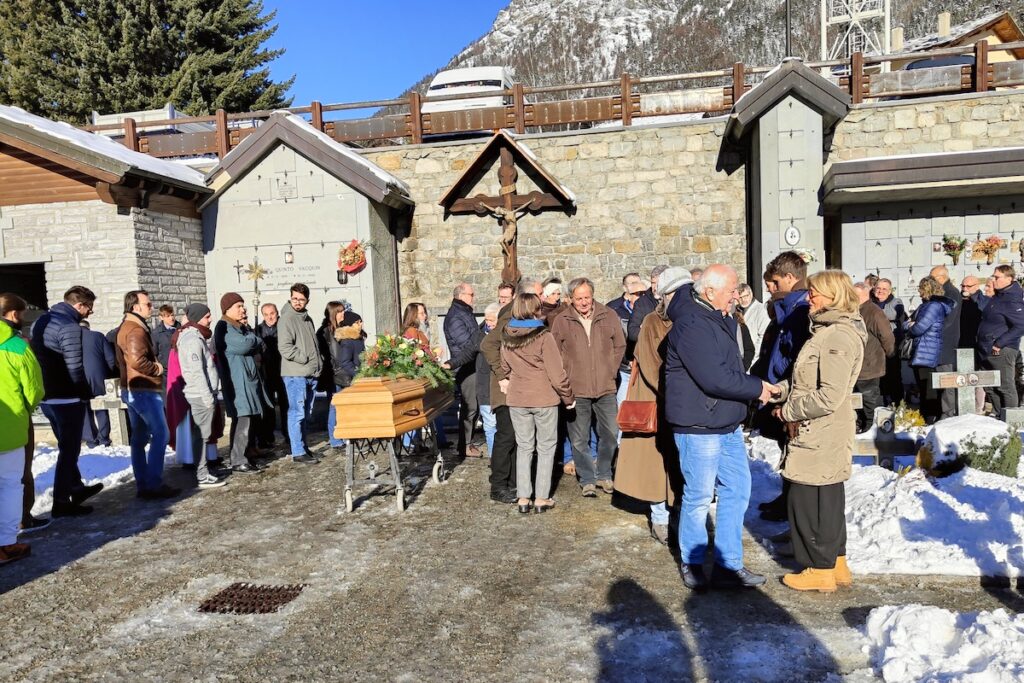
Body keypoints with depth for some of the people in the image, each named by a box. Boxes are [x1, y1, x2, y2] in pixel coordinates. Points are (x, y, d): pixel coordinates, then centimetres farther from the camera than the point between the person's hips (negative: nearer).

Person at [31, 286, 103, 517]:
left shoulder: (41, 321, 11)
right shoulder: (69, 327, -19)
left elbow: (36, 357, 16)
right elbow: (75, 368, -21)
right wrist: (85, 392, -5)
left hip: (46, 397, 9)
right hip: (67, 399, -9)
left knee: (66, 447, 22)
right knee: (69, 450, 1)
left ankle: (76, 488, 34)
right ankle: (61, 503, 7)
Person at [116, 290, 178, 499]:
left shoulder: (124, 328, 17)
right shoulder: (136, 330, -16)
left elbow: (120, 361, 23)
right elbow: (137, 360, -30)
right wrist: (156, 368, -13)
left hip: (131, 390, 11)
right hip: (144, 390, -11)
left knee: (140, 437, 12)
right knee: (160, 435, -9)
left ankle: (143, 484, 16)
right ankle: (154, 485, -8)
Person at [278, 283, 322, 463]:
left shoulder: (307, 318, 16)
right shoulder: (286, 319, -9)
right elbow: (284, 347, -17)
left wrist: (317, 364, 14)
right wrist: (304, 359, -14)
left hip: (311, 374, 8)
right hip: (295, 374, -8)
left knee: (306, 413, 14)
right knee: (297, 413, -6)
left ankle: (302, 446, 23)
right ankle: (298, 452, -2)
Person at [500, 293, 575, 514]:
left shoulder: (506, 337, 0)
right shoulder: (544, 337, -16)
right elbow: (557, 374, -14)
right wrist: (568, 398, -2)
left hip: (516, 399, 4)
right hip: (544, 399, -4)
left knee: (524, 447, 14)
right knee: (546, 447, 10)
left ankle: (523, 497, 15)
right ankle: (542, 498, 12)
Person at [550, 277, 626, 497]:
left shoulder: (609, 315, 2)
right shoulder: (561, 320, -2)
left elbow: (620, 346, 12)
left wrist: (611, 370, 6)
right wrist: (565, 377, -1)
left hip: (605, 388, 2)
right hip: (575, 390, -2)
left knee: (610, 433, 10)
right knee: (579, 440, 4)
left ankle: (604, 475, 30)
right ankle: (587, 480, 19)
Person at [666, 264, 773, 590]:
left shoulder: (720, 319, 12)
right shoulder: (691, 325, -21)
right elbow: (715, 379, -25)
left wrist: (753, 383, 5)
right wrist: (756, 389, -12)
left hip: (728, 424, 10)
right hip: (698, 427, -10)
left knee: (737, 490, 12)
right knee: (699, 497, 4)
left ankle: (729, 565, 23)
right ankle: (691, 564, 24)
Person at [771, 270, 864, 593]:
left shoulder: (837, 337, -20)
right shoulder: (829, 330, 12)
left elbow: (829, 396, -25)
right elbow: (806, 380, 17)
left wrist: (789, 410, -15)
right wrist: (779, 390, 3)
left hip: (819, 436, -10)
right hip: (826, 435, 10)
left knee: (807, 500, 1)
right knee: (828, 497, 18)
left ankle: (820, 570, 15)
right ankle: (836, 563, 31)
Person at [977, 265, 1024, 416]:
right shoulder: (997, 297, 13)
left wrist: (999, 344, -21)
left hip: (1001, 352, -9)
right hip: (987, 352, 9)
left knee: (1006, 388, -3)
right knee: (991, 388, 14)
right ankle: (998, 416, 24)